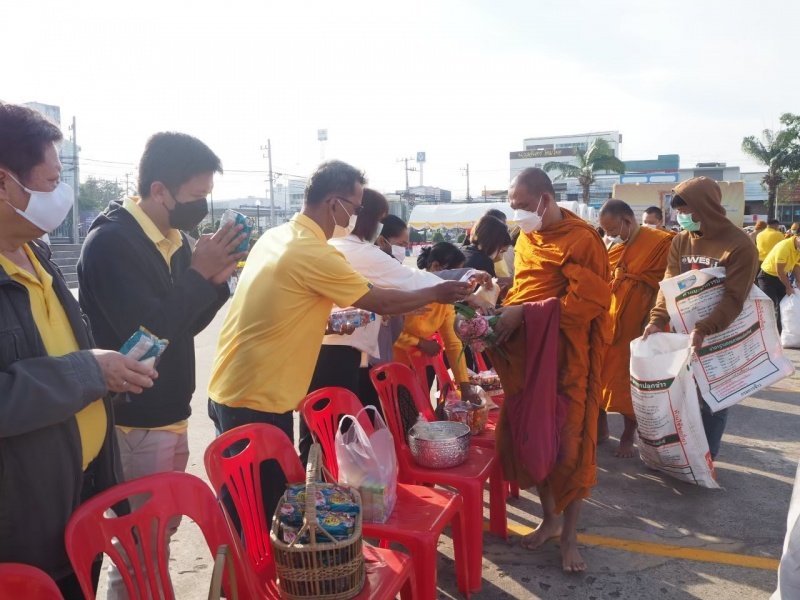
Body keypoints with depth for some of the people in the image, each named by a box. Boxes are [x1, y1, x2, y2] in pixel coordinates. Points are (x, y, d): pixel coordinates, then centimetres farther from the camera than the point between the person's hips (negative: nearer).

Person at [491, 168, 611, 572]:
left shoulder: (582, 239, -12)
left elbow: (588, 300, -19)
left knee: (568, 442, 3)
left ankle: (570, 536, 19)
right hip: (526, 353, 7)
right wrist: (505, 311, -2)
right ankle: (550, 518, 30)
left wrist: (526, 313, -22)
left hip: (565, 356, -6)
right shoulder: (526, 239, 11)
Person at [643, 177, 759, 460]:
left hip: (720, 336, -4)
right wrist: (657, 320, -16)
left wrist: (703, 330, -30)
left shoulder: (739, 245, -13)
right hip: (683, 331, 5)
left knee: (712, 400, 4)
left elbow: (734, 298, -19)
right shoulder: (680, 241, 3)